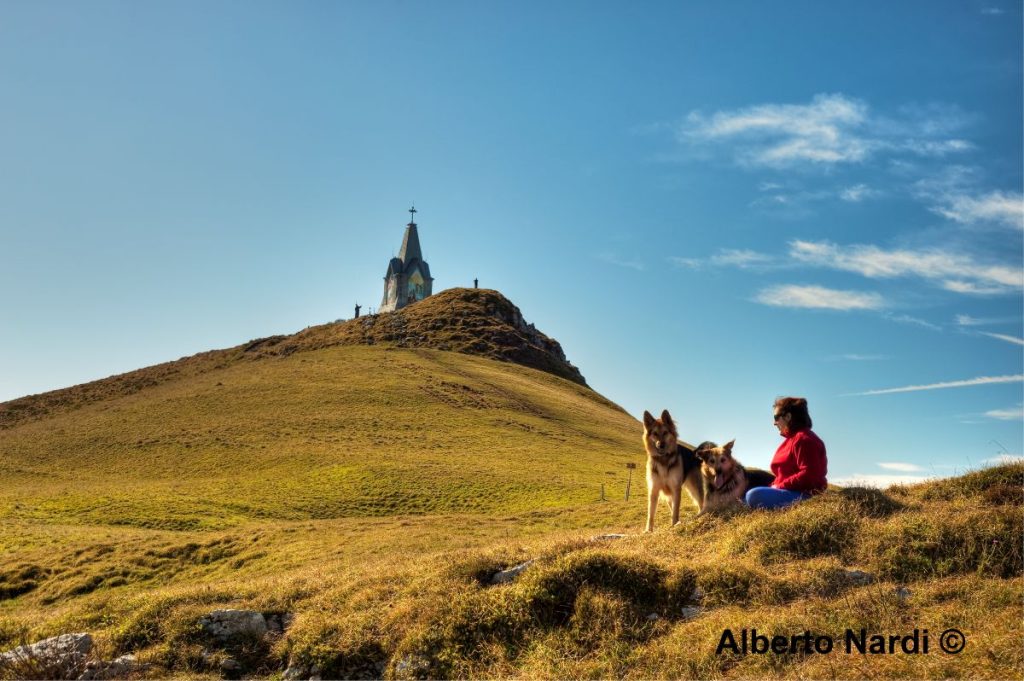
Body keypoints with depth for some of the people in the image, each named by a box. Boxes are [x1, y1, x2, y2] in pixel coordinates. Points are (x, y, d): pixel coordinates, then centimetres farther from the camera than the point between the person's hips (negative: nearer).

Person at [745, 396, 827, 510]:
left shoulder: (803, 439, -14)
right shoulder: (793, 438, 20)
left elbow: (808, 475, -23)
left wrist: (780, 486, -17)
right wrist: (776, 485, 6)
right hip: (794, 492, 11)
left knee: (754, 496, -27)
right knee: (751, 493, 16)